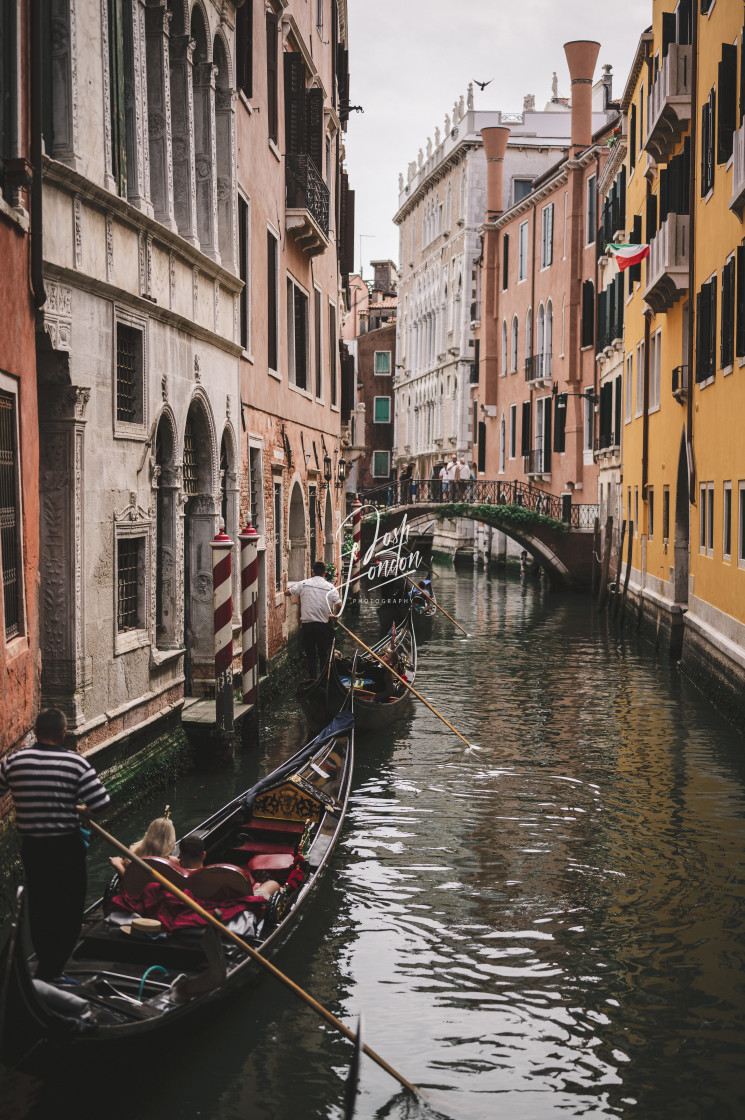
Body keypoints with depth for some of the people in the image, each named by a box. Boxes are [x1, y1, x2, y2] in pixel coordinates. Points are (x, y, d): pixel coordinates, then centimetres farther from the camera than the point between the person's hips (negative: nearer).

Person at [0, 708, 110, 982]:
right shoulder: (76, 763, -12)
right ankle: (51, 971, 7)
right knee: (69, 911, 9)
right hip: (66, 846, -4)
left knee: (39, 906, 18)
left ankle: (45, 965, 30)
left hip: (31, 846, 4)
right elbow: (100, 804, -14)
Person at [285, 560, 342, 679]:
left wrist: (294, 585, 27)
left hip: (307, 624, 0)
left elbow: (287, 592, 5)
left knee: (310, 653, 9)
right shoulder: (330, 587, -2)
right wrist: (334, 615, 12)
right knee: (324, 654, 12)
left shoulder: (303, 584, -1)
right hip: (323, 624, 0)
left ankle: (313, 679, 8)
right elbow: (339, 605, -9)